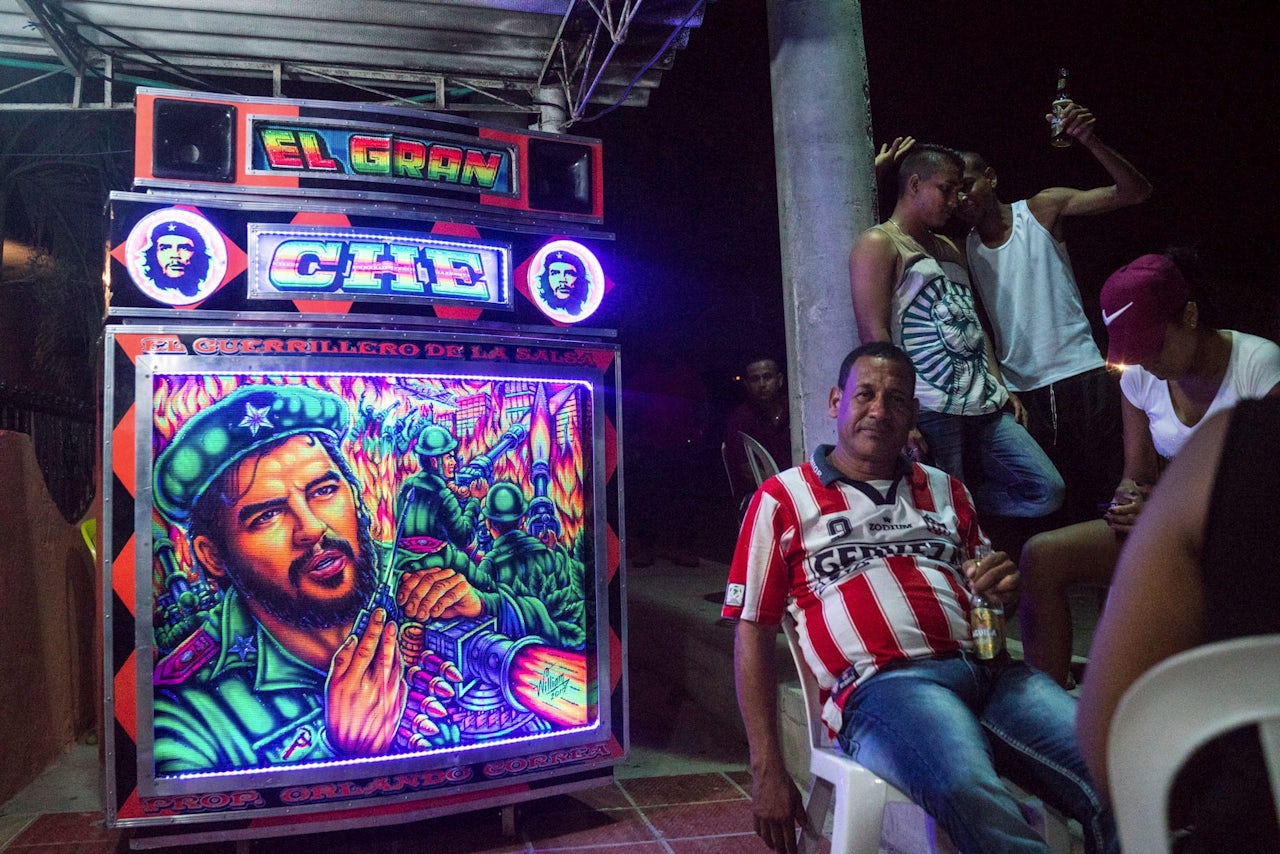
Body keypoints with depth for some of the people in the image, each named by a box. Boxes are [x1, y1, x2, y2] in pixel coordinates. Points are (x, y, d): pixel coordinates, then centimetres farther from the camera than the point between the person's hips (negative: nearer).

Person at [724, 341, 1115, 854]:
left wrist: (1005, 591, 3)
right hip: (882, 684, -4)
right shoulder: (783, 499, 11)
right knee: (970, 793, -35)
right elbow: (753, 632, 7)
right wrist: (766, 770, 1)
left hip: (991, 669, 5)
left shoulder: (944, 490, 24)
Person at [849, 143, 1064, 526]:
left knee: (1047, 491, 5)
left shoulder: (949, 250, 25)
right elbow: (874, 335, -13)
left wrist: (999, 388, 13)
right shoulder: (879, 244, -3)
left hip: (984, 407, 9)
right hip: (930, 412, -8)